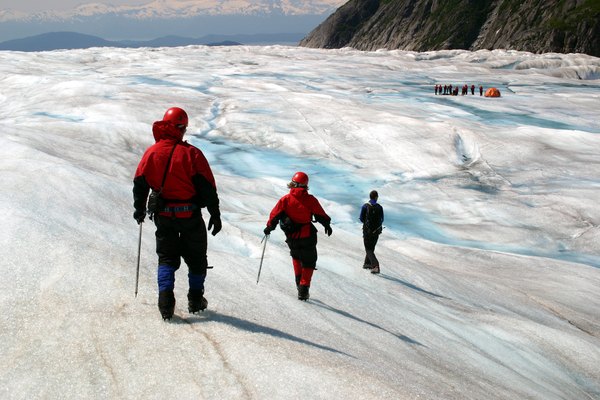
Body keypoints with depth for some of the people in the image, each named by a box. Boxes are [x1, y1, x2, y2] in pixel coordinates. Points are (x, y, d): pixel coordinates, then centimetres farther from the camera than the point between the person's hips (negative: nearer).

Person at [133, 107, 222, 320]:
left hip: (163, 215, 2)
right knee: (196, 258, 15)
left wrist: (139, 210, 19)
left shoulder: (151, 152, -1)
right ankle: (195, 300, 20)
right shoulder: (192, 153, -11)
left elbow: (140, 183, 5)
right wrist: (215, 214, -3)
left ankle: (166, 298, -6)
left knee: (166, 258, 12)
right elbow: (207, 186, -11)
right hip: (190, 215, -2)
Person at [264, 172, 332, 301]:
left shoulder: (285, 199, -6)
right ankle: (303, 288, 0)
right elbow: (321, 215, 0)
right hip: (307, 236, -2)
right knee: (308, 262, 8)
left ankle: (299, 279, 22)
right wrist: (327, 225, 17)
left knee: (296, 256, 29)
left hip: (292, 237, 2)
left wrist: (269, 227, 11)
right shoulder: (311, 199, -8)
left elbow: (275, 214, -3)